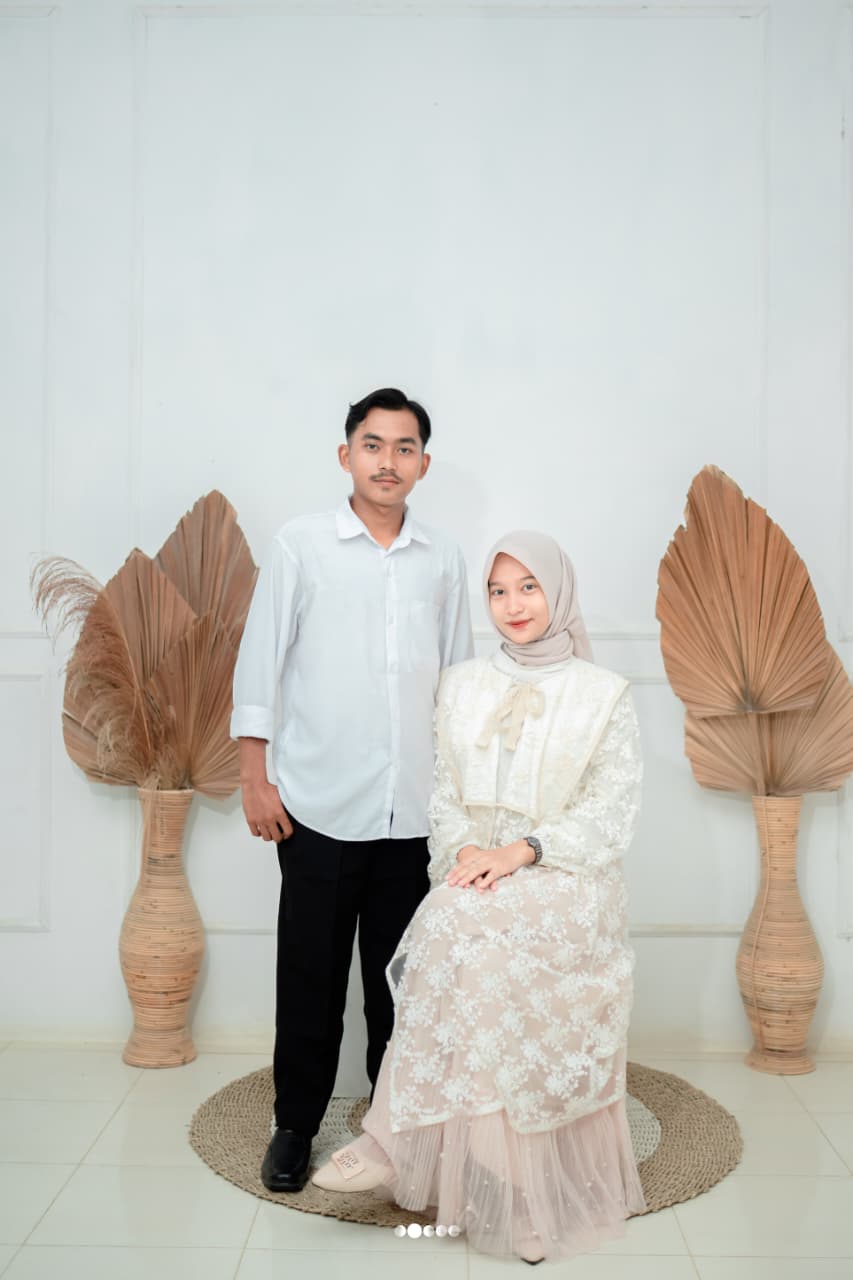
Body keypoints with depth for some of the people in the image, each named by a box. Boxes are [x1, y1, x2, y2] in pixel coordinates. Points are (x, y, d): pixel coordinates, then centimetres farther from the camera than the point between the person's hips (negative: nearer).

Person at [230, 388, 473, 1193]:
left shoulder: (443, 560, 7)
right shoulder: (300, 545, 0)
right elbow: (260, 662, -1)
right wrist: (254, 778, -5)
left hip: (415, 814, 2)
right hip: (320, 808, -2)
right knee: (310, 976, 8)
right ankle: (295, 1126, 27)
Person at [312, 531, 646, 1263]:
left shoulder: (604, 694, 4)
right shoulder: (462, 686, 15)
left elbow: (612, 812, -3)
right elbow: (446, 794, 12)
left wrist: (519, 851, -16)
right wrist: (464, 852, -10)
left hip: (564, 881, -3)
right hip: (475, 877, 3)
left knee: (468, 935, -31)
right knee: (459, 929, -30)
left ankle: (401, 1147, -18)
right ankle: (515, 1190, -19)